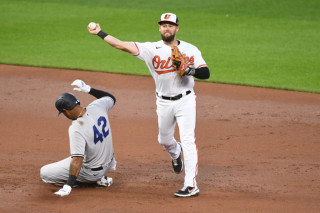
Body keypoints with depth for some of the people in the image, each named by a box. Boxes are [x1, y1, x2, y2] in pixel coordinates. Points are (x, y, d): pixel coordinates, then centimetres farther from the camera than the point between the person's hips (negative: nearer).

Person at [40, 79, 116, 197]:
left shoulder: (76, 129, -32)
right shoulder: (97, 107, -13)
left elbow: (77, 160, -36)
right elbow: (111, 98, 11)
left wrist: (68, 186, -38)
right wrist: (88, 89, 12)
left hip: (92, 171, -8)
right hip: (108, 163, 8)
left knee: (44, 173, -2)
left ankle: (95, 179, -3)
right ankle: (100, 178, 17)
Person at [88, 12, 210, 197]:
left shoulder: (190, 50, -4)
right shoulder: (152, 49, -4)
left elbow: (206, 73, -8)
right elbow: (122, 45, -10)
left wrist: (189, 70, -26)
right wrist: (100, 33, -14)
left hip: (185, 100, -3)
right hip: (164, 103, 3)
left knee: (188, 141, -12)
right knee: (164, 140, 18)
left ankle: (191, 185, -13)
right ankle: (175, 153, 56)